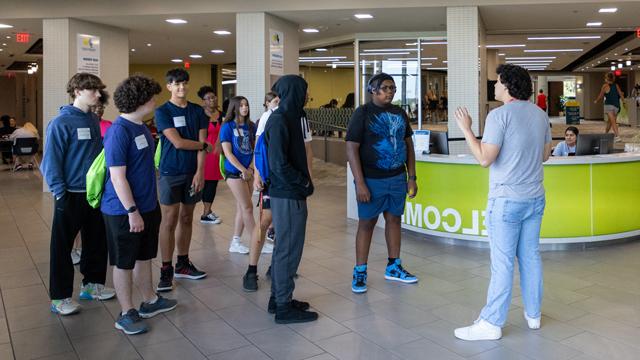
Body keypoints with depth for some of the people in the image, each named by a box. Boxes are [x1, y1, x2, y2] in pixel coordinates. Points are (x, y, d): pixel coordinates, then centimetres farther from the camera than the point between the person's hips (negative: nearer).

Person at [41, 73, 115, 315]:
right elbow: (50, 162, -14)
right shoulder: (61, 123, -14)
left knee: (97, 241, 16)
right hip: (71, 195, -7)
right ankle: (60, 297, 16)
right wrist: (60, 193, -16)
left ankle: (92, 284, 33)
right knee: (62, 247, 5)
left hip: (95, 193, 7)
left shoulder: (93, 120, 6)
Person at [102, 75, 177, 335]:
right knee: (124, 263, 6)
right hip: (123, 211, -8)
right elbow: (117, 177, -22)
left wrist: (152, 202, 17)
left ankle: (149, 301, 35)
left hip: (147, 206, 8)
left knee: (143, 257, 20)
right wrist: (132, 211, -21)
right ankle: (126, 314, 19)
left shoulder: (142, 128, 8)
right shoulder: (118, 131, -19)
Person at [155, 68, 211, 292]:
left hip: (193, 173, 4)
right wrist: (204, 145, -1)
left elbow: (202, 142, 1)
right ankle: (166, 270, 5)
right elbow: (178, 142, -13)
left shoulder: (197, 111, 8)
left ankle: (183, 264, 23)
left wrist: (200, 171, -8)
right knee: (169, 221, -3)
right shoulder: (163, 112, -4)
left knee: (186, 218, 11)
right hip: (170, 173, -4)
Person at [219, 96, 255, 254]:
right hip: (234, 172, -6)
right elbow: (228, 153, -12)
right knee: (247, 208, -2)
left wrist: (251, 167, -9)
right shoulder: (227, 127, -8)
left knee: (241, 208, 11)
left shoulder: (251, 126, 6)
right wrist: (243, 170, -15)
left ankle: (235, 243, 22)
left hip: (248, 172, 6)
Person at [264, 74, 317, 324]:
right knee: (288, 250, -1)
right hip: (288, 196, -10)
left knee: (284, 248, 16)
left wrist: (304, 182, 6)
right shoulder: (279, 121, -17)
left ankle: (278, 298, 28)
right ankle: (284, 307, 10)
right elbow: (279, 165, -22)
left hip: (287, 193, 10)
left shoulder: (287, 118, 12)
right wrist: (305, 183, -10)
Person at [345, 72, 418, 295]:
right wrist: (360, 183, -17)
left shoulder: (400, 114, 9)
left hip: (397, 178, 5)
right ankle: (360, 272, 13)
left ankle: (393, 267, 26)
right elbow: (352, 149, -12)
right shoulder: (362, 114, -8)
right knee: (366, 223, 3)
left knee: (394, 220, 13)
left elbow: (409, 145, 14)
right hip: (372, 180, -5)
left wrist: (412, 177, 8)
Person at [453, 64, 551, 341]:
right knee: (530, 257, 15)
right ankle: (533, 314, 26)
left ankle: (491, 323, 6)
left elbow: (485, 159, -19)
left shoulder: (499, 115, -15)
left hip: (506, 200, -7)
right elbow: (545, 154, 16)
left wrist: (466, 129, -10)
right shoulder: (540, 114, 8)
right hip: (535, 198, 7)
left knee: (502, 262, -2)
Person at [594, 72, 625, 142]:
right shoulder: (616, 85, 10)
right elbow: (621, 94, 6)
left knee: (613, 121, -11)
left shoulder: (605, 86, -3)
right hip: (616, 105, 5)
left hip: (609, 105, -5)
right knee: (609, 121, 18)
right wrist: (623, 102, 11)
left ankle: (617, 136, -21)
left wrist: (596, 101, 20)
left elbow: (601, 96, 3)